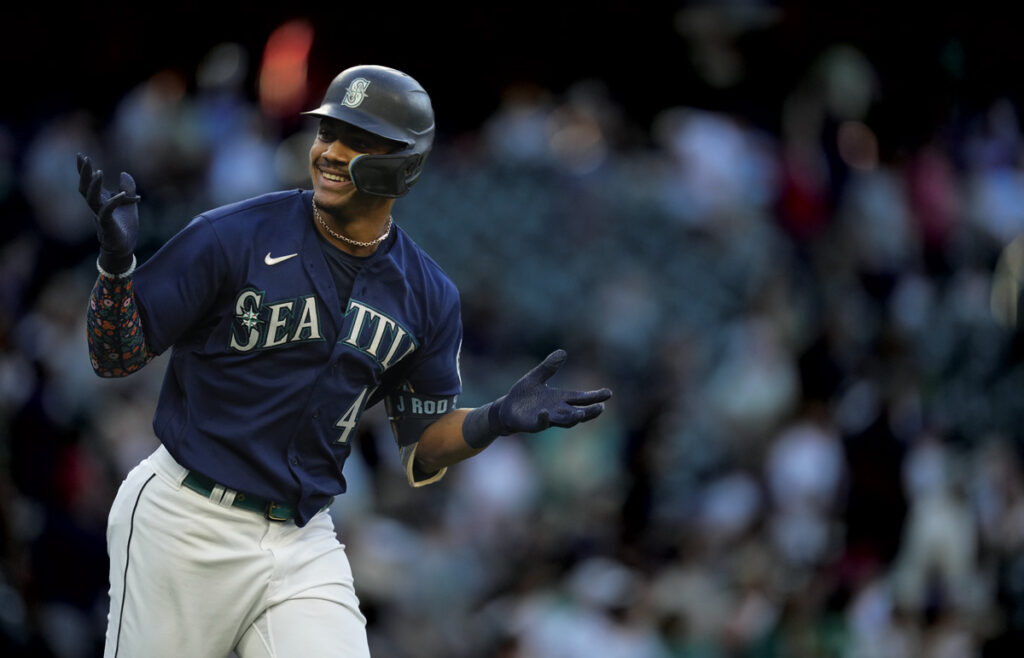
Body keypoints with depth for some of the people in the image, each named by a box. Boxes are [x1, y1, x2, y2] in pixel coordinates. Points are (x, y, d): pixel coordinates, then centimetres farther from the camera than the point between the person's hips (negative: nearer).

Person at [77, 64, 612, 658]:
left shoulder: (427, 296, 3)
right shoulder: (232, 236, -8)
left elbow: (421, 453, 9)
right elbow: (115, 358, -5)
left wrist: (495, 421, -10)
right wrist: (117, 263, -24)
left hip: (304, 542, 3)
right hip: (188, 527, -3)